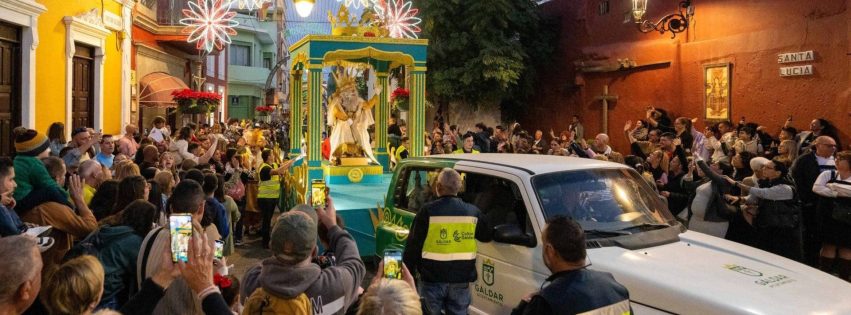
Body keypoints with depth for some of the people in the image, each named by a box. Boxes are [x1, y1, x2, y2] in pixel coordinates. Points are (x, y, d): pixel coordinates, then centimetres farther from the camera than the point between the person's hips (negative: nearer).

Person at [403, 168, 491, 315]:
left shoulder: (428, 211, -9)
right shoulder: (473, 212, 2)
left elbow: (413, 246, -6)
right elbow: (486, 236, 18)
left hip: (433, 278, -3)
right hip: (461, 280, 3)